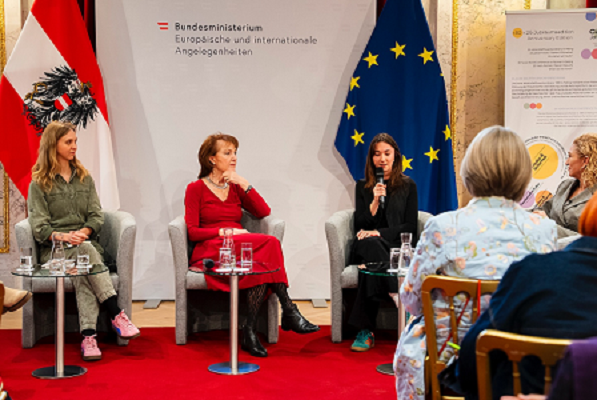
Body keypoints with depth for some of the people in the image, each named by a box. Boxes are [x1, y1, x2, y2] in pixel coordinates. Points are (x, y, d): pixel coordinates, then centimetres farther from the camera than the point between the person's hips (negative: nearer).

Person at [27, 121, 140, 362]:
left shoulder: (84, 178, 20)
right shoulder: (39, 184, 8)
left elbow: (96, 216, 10)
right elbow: (39, 226, -2)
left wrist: (84, 232, -12)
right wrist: (61, 236, -22)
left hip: (85, 242, 3)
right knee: (85, 251, -36)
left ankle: (88, 337, -46)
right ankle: (117, 315, -42)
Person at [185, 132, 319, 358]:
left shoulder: (236, 187, 21)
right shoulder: (196, 189, 7)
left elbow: (264, 212, 6)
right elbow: (192, 232, -4)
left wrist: (244, 184, -3)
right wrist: (225, 231, -16)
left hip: (242, 252, 5)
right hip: (209, 253, -5)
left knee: (261, 262, -34)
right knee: (269, 243, -30)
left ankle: (250, 331, -34)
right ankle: (289, 311, -31)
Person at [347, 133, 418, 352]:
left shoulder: (408, 186, 13)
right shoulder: (363, 187, 18)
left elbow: (409, 227, 4)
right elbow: (359, 226, 8)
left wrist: (379, 233, -11)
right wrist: (375, 202, -8)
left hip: (395, 247, -2)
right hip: (366, 247, 2)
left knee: (370, 262, -39)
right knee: (369, 245, -39)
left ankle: (366, 330, -45)